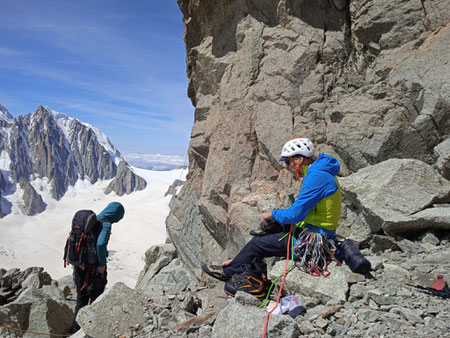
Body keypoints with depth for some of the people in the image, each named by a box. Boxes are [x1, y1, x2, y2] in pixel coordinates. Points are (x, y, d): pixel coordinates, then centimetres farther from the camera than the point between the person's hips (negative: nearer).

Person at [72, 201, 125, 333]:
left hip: (80, 265, 7)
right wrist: (102, 264, -20)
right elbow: (100, 244, -32)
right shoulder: (105, 224, -18)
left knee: (81, 299, 21)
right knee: (96, 299, 13)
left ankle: (76, 327, 29)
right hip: (95, 268, -6)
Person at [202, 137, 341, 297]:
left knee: (257, 244, -5)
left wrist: (273, 214, -6)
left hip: (313, 239, -10)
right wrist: (275, 217, 6)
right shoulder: (319, 173, 11)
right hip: (314, 232, 10)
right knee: (263, 234, 12)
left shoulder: (317, 177, -22)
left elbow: (296, 214, -24)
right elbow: (302, 209, 17)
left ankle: (230, 272, 16)